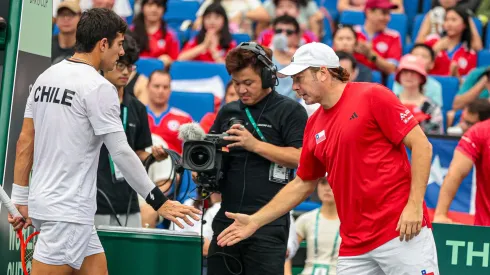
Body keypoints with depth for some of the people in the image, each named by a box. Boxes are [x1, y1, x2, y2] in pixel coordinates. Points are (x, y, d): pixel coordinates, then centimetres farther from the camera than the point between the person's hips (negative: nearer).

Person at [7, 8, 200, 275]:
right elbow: (121, 152, -15)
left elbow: (25, 142, 11)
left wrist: (21, 199, 15)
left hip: (43, 200, 9)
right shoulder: (97, 87, -14)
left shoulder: (46, 77, 10)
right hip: (68, 210, -9)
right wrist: (160, 202, -10)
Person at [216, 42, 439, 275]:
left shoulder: (372, 96, -5)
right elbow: (302, 184, 24)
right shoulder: (314, 126, 14)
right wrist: (255, 221, 21)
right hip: (354, 246, 7)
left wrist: (414, 204, -15)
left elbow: (421, 145, -7)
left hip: (402, 231, -6)